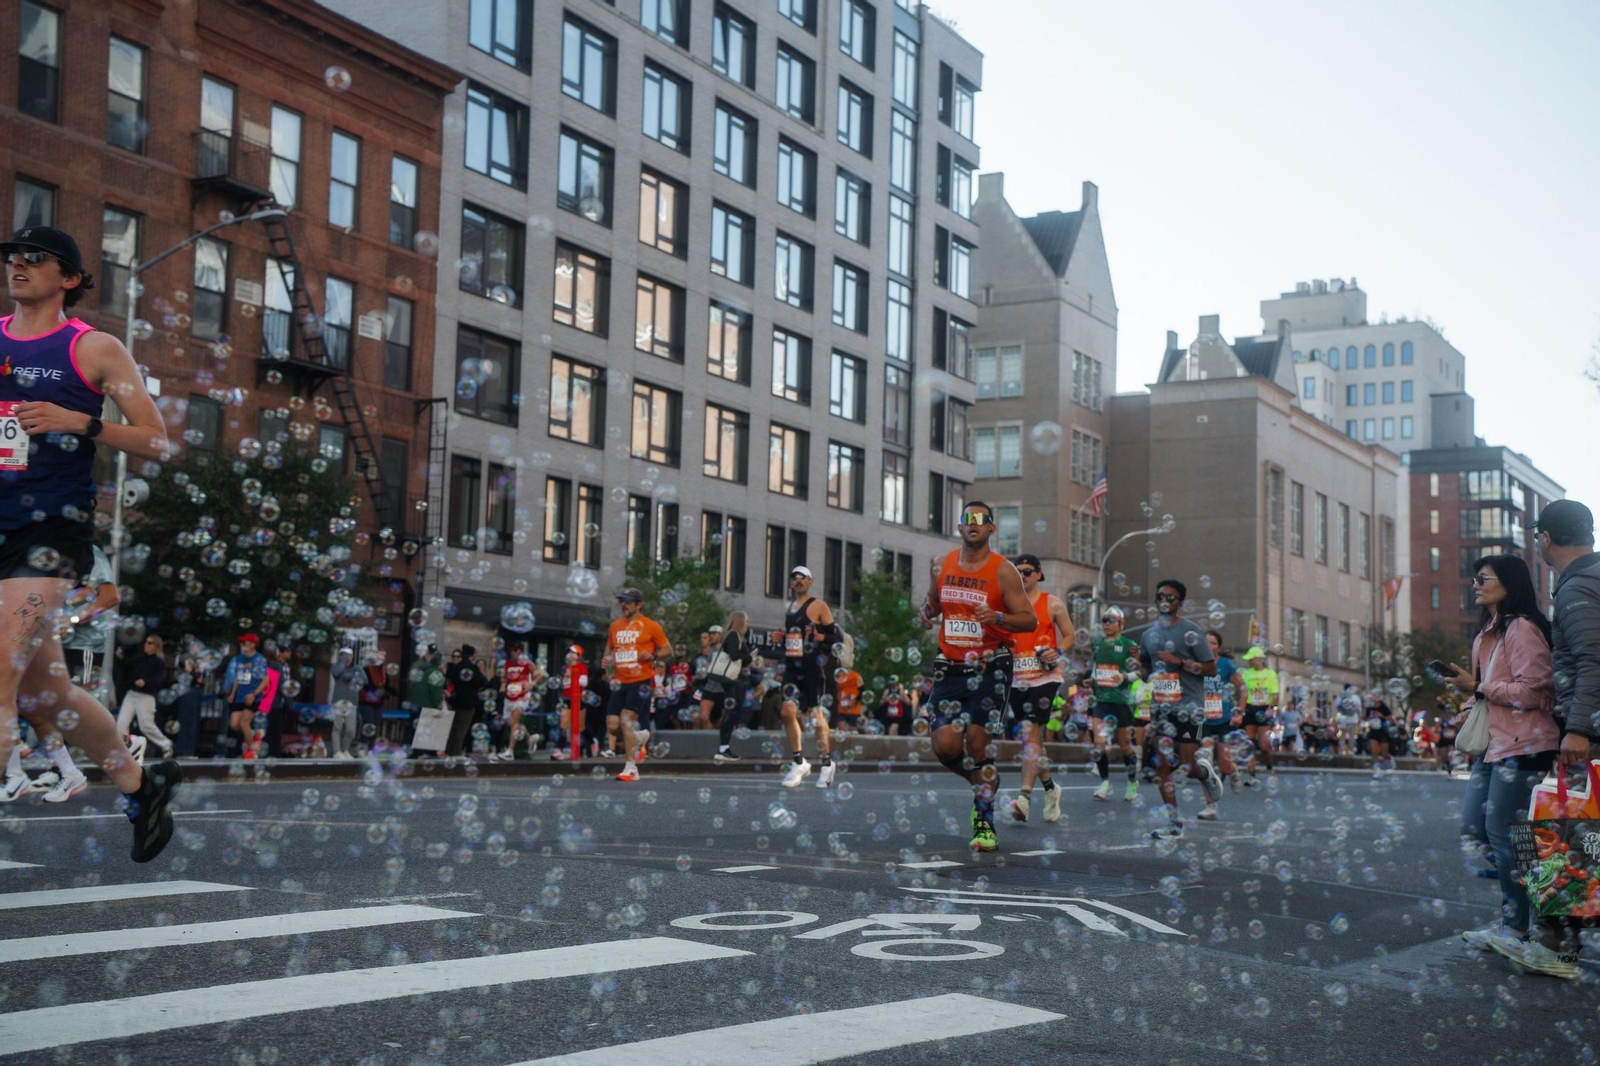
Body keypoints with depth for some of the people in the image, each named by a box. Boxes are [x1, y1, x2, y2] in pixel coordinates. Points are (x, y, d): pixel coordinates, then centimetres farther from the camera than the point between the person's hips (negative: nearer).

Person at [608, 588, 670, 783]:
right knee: (612, 726, -2)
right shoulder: (615, 626, 13)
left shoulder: (650, 626, -1)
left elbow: (668, 650, 4)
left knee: (626, 719, -17)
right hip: (620, 681, 6)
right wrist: (607, 660, 5)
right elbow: (609, 648, 27)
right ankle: (640, 737, 30)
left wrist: (652, 655, -15)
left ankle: (631, 768, -7)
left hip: (641, 681, -5)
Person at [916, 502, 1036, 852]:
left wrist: (998, 618, -25)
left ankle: (984, 822, 4)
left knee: (978, 740, -11)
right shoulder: (942, 566, 8)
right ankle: (985, 781, 25)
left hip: (990, 667, -4)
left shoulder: (1003, 571, -5)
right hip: (950, 666, 4)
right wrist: (926, 613, 1)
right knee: (945, 745, -7)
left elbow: (1030, 620, -7)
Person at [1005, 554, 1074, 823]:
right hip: (1017, 678, 5)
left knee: (1031, 732, -17)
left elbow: (1070, 635, 5)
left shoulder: (1052, 604, 2)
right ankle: (1050, 788, 28)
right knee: (1032, 737, 11)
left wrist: (1057, 651, -14)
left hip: (1045, 677, -5)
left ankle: (1025, 796, -22)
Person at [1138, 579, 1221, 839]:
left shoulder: (1190, 632, -5)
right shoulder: (1149, 635, 14)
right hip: (1161, 707, 6)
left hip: (1188, 706, -5)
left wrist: (1179, 661, -17)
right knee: (1163, 766, -1)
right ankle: (1175, 825, 4)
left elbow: (1211, 669, -8)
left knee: (1188, 766, -8)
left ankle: (1207, 770, 29)